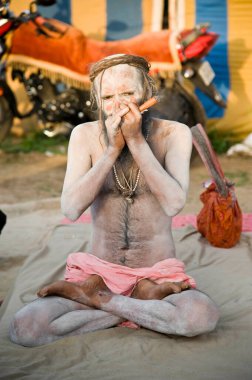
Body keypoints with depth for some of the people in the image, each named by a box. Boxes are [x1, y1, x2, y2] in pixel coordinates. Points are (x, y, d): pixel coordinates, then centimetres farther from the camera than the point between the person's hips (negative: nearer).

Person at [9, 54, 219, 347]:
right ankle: (145, 305, -8)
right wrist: (113, 148, -19)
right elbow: (71, 209, -14)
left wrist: (136, 141, -21)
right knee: (23, 329, -22)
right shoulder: (85, 135, -2)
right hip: (99, 273, 1)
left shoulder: (174, 133, -6)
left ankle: (97, 299, -10)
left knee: (203, 315, -35)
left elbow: (174, 204, -20)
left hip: (157, 276, -1)